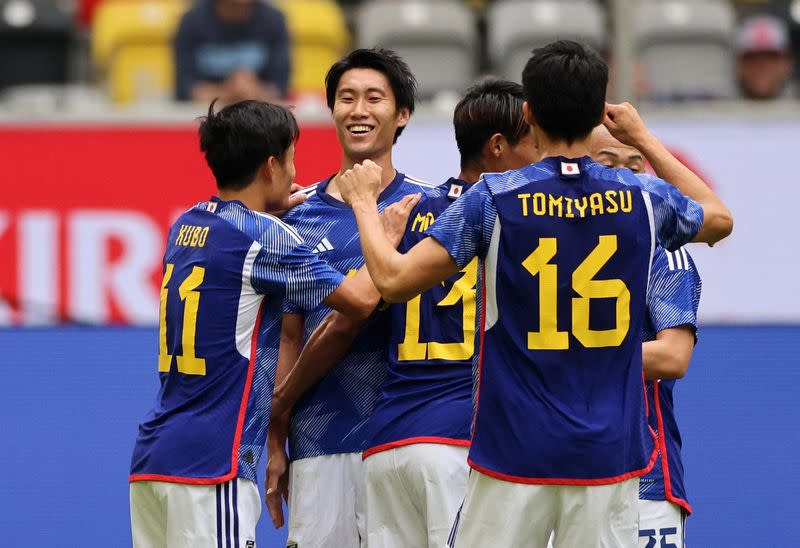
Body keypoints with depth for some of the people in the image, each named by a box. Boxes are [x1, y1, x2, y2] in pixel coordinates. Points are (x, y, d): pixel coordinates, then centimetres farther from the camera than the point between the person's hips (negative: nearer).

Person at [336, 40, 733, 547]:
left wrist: (363, 202, 8)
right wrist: (645, 140, 31)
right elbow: (720, 219, 24)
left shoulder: (494, 200, -9)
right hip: (609, 457, 2)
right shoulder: (643, 199, 1)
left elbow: (394, 280, -9)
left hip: (514, 453, -2)